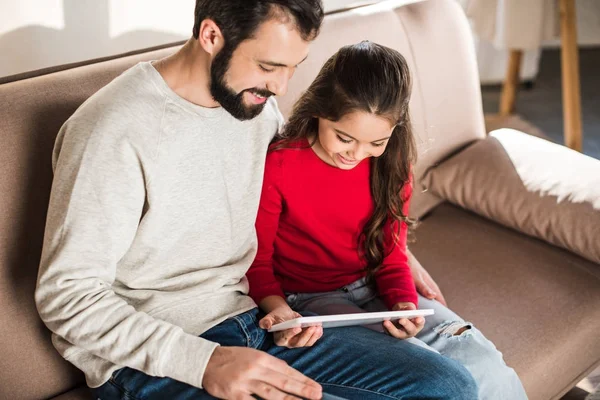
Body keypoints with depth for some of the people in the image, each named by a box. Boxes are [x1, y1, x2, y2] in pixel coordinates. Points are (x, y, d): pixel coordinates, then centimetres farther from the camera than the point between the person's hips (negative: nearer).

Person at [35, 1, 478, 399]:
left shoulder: (257, 102, 5)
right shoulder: (114, 131, -18)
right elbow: (67, 295, -17)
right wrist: (203, 362, -26)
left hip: (255, 316, 8)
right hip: (153, 361, -7)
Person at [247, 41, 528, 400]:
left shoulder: (392, 166, 0)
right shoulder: (277, 165, -16)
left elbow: (392, 253, 6)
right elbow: (258, 260, -9)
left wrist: (404, 302, -15)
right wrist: (278, 308, -29)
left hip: (375, 288, 5)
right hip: (310, 299, -5)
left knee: (482, 363, -13)